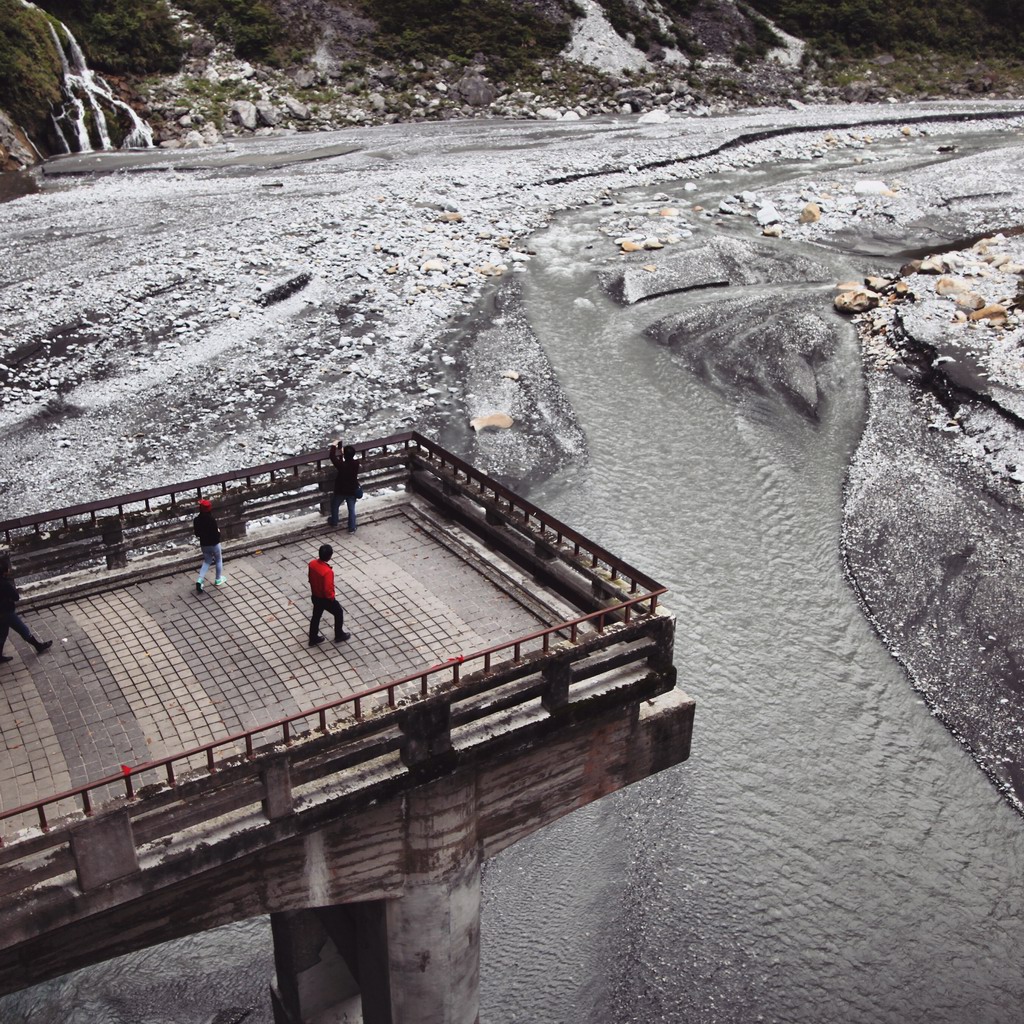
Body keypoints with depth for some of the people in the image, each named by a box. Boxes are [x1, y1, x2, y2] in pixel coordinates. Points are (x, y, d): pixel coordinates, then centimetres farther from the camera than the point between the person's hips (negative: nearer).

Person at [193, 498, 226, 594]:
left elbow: (196, 533, -1)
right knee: (219, 560, 20)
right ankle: (218, 579, 32)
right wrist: (218, 530, -3)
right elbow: (217, 534, -24)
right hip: (214, 544, -4)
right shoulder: (212, 520, -26)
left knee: (206, 561, 21)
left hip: (204, 544, 4)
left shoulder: (196, 520, -10)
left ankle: (200, 580, 4)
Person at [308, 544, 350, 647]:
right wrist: (332, 598, -10)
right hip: (325, 599, -7)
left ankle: (313, 639, 40)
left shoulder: (312, 564, -13)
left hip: (315, 596, 7)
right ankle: (339, 636, 36)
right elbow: (328, 589, -31)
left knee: (316, 616, 25)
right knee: (339, 613, 19)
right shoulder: (327, 571, -37)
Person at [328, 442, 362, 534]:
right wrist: (345, 453, 11)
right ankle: (352, 528, 19)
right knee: (352, 509, 14)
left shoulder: (342, 465, -29)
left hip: (340, 491, -3)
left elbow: (332, 457, -15)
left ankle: (334, 522, 43)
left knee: (335, 506, 24)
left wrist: (334, 446, -3)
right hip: (352, 491, 3)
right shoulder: (356, 464, -17)